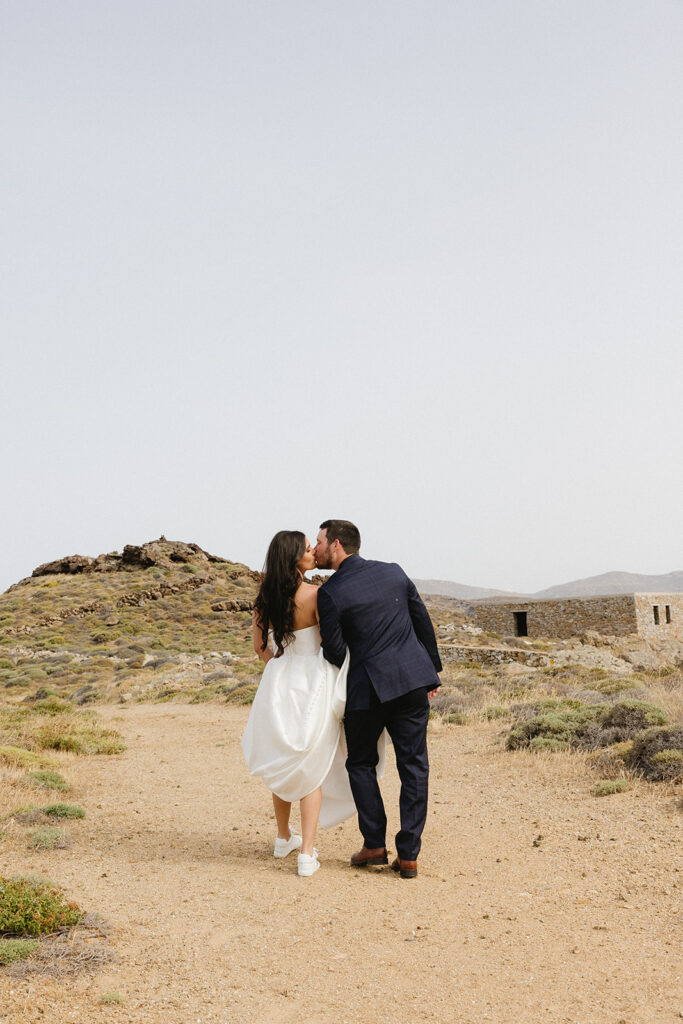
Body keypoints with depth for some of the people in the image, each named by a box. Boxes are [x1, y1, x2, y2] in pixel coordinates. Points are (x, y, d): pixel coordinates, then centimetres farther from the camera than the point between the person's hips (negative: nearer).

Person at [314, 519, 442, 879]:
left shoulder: (330, 594, -9)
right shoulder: (393, 572, 6)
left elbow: (335, 653, -5)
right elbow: (423, 622, 12)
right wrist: (432, 669, 20)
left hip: (367, 687, -4)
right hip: (413, 680, 4)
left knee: (361, 764, 17)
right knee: (413, 766, 9)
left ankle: (374, 845, 17)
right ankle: (408, 855, 11)